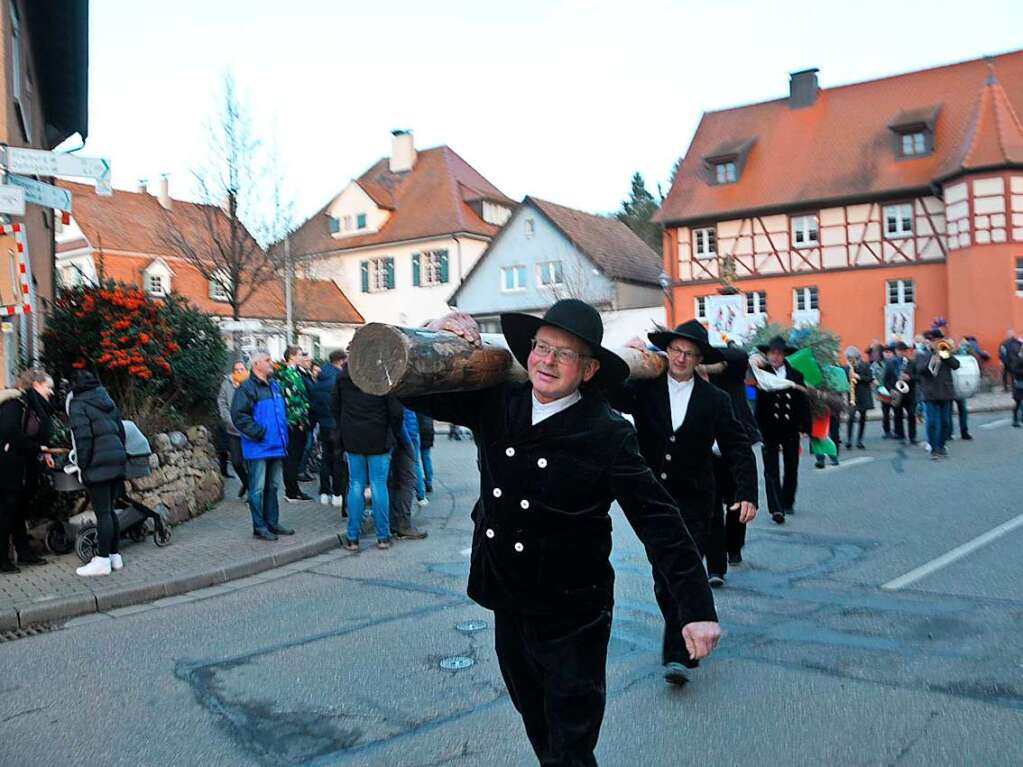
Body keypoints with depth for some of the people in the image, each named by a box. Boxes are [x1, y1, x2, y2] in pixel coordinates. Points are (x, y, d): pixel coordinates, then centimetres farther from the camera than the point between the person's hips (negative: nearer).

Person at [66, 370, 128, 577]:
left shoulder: (77, 405, -3)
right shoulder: (108, 401, 18)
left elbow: (83, 436, -13)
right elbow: (121, 430, 17)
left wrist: (82, 466, -8)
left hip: (98, 463, -7)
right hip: (117, 458, 7)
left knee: (102, 512, -4)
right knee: (109, 509, 14)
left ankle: (103, 560, -1)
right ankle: (114, 555, 18)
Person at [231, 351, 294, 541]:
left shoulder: (275, 386, 15)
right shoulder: (246, 388, -10)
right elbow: (238, 415, -17)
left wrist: (284, 436, 16)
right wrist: (258, 433, -18)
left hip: (277, 447, 8)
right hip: (258, 448, -8)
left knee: (273, 487, 14)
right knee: (258, 489, -1)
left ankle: (272, 523, 24)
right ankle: (259, 527, 7)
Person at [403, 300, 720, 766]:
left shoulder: (607, 435, -19)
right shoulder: (496, 404, -6)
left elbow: (659, 522, -18)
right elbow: (416, 391, 2)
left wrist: (698, 609, -21)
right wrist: (432, 339, -17)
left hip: (572, 619, -5)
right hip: (508, 606, 6)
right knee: (536, 727, 27)